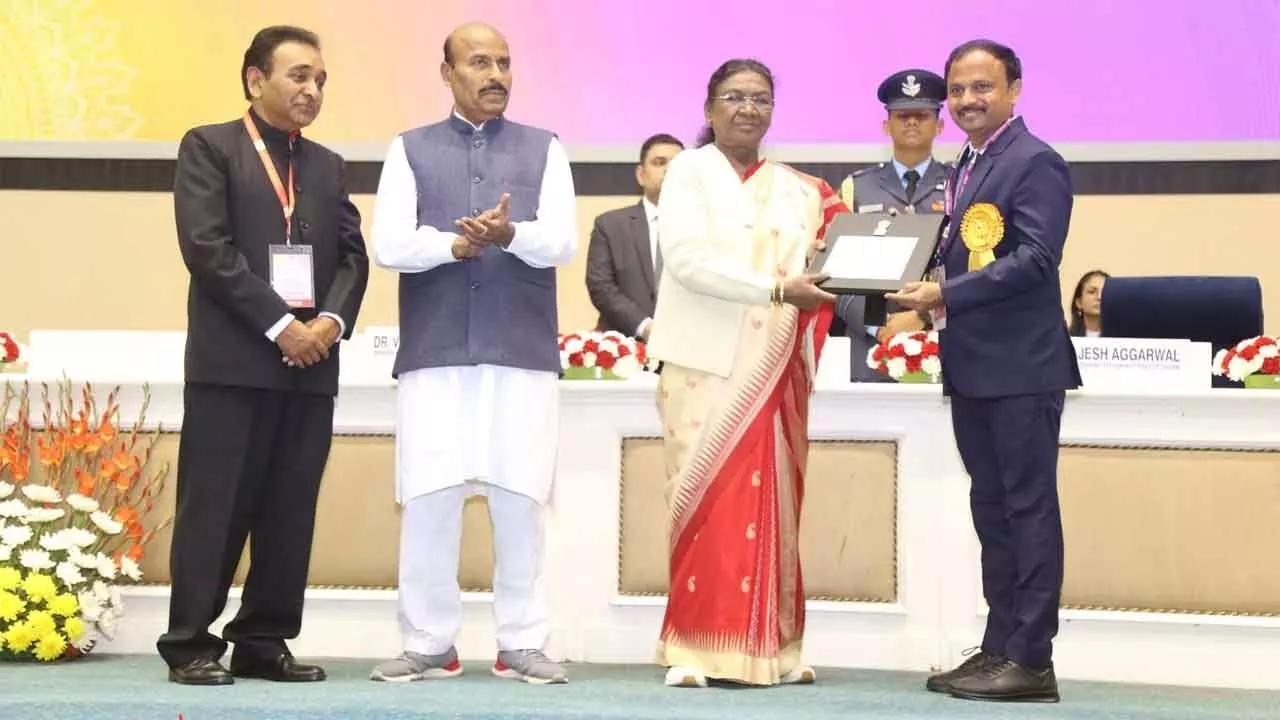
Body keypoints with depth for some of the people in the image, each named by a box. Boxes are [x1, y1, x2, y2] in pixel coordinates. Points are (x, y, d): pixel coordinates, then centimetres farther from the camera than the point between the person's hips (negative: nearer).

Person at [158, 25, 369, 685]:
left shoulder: (328, 166, 18)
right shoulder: (208, 147, 1)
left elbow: (352, 255, 12)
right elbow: (207, 247, -10)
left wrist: (332, 319, -8)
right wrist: (279, 325, -15)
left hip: (311, 362, 5)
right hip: (232, 359, -5)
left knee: (290, 512, 4)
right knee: (214, 506, -4)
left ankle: (264, 642, 11)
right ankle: (191, 644, 2)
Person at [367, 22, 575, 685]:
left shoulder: (545, 149, 11)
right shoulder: (410, 150, 10)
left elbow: (562, 242, -2)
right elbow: (388, 244, -1)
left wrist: (510, 233, -20)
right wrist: (457, 243, -15)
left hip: (523, 354, 0)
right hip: (434, 353, 0)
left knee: (520, 500, 1)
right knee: (428, 499, -1)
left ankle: (521, 643, 9)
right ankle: (428, 644, 8)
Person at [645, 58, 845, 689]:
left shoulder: (798, 191, 15)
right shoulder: (689, 171, 2)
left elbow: (823, 266, 8)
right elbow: (687, 259, -12)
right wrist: (777, 288, -18)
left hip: (773, 371, 4)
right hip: (706, 364, -4)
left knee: (770, 505, 3)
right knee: (705, 505, -5)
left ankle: (770, 646, 7)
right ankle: (694, 647, -1)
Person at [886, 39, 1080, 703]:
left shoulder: (1035, 162, -10)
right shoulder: (967, 167, 17)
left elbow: (1036, 258, -20)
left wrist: (947, 294, -22)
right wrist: (925, 282, 3)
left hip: (1020, 366, -9)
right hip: (973, 367, 9)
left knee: (1029, 507, -4)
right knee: (991, 508, 12)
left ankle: (1031, 659, 0)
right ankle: (1000, 647, 20)